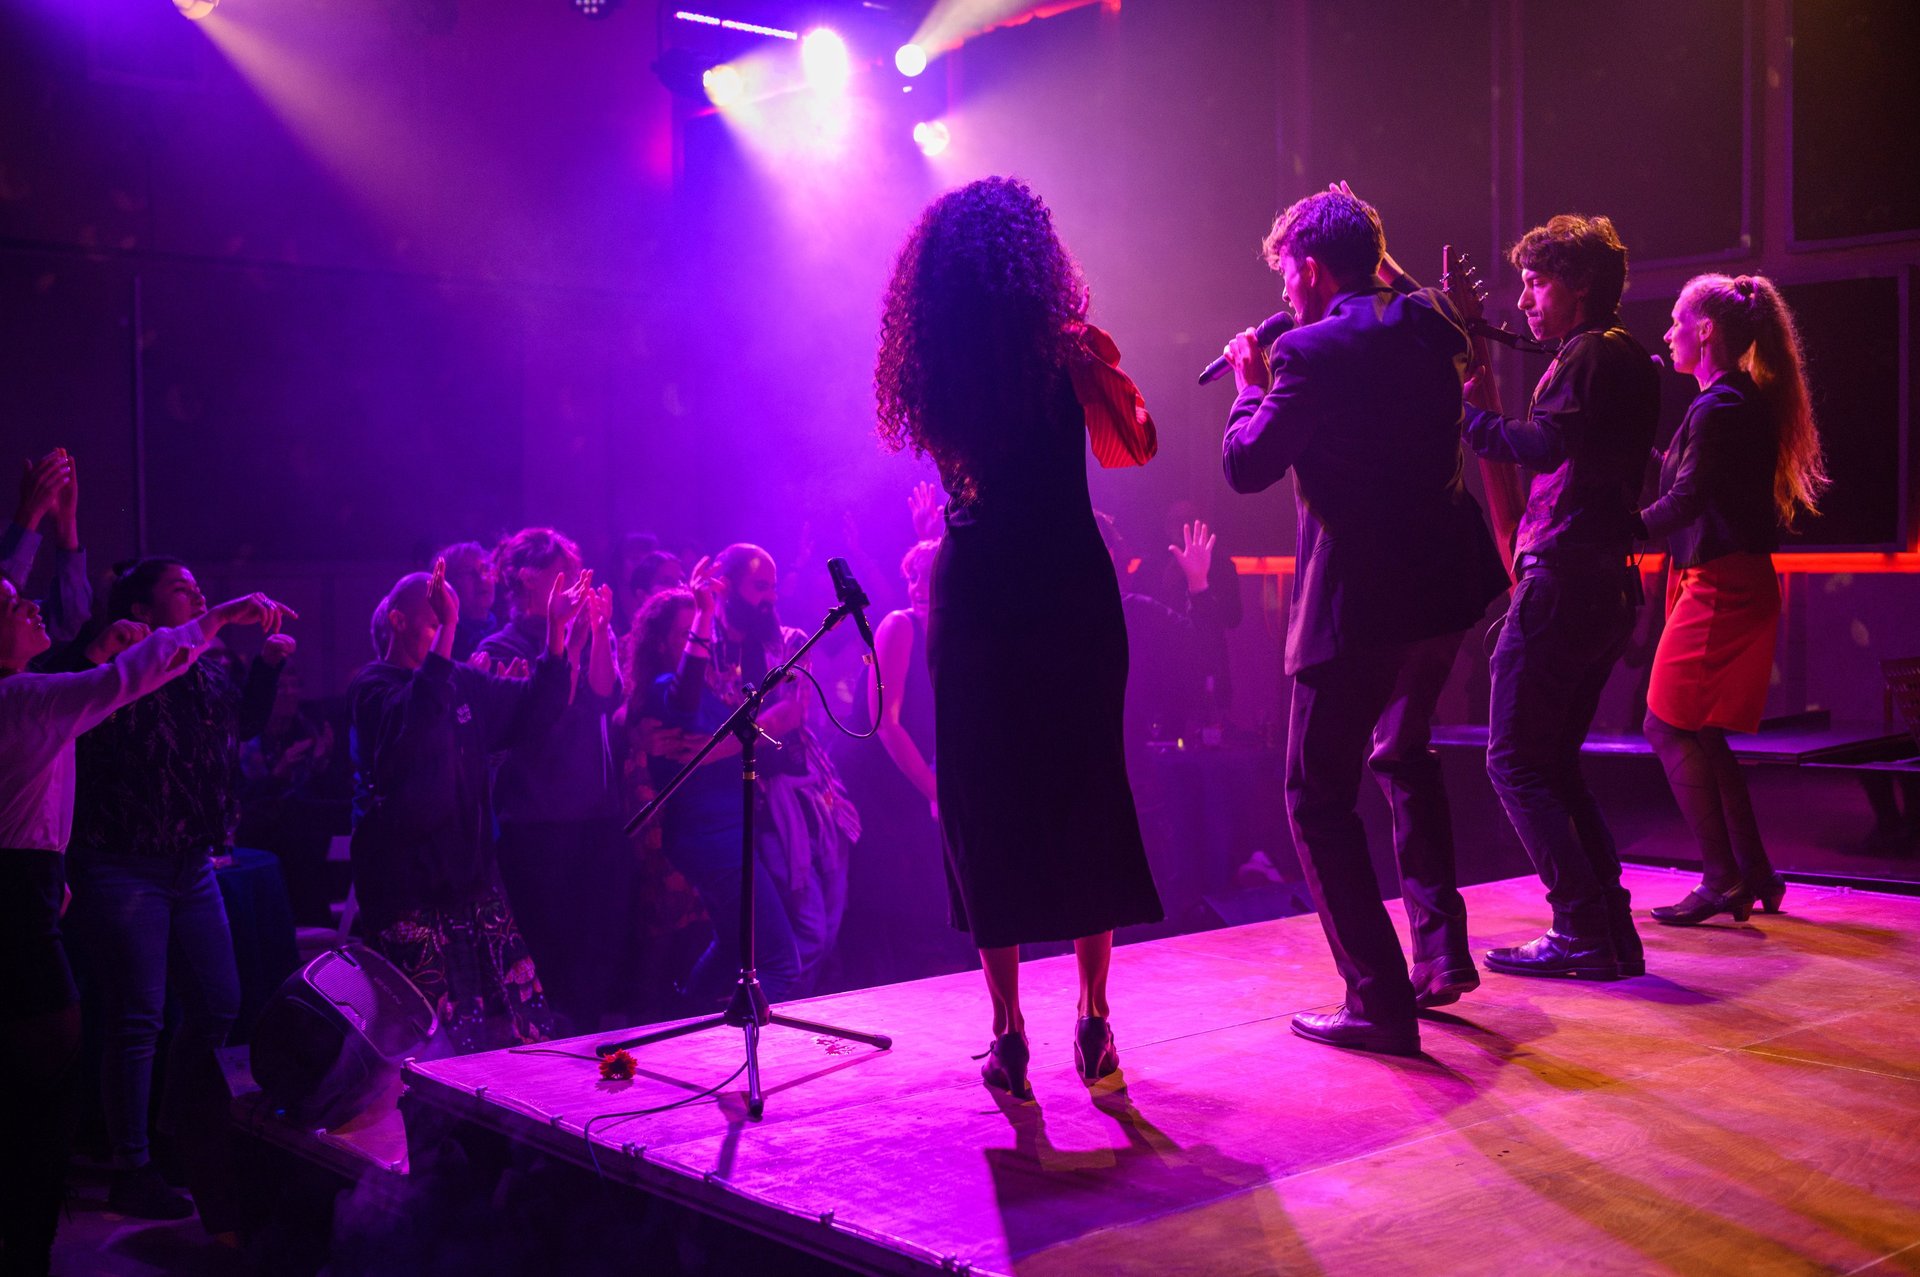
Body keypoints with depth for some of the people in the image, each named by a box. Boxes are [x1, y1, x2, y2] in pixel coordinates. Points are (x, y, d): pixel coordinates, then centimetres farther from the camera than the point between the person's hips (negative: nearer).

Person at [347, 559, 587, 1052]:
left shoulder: (462, 683, 14)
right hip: (407, 888, -6)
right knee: (440, 1041, -10)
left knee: (528, 1025, 1)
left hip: (470, 877, 6)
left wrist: (556, 629, 2)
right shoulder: (372, 687, -6)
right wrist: (447, 632, -34)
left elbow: (532, 709, 12)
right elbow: (411, 723, -27)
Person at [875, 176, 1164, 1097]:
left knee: (984, 809, 8)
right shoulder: (1064, 350, -6)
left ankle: (1009, 1037, 11)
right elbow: (1131, 446, 8)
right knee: (1087, 796, 10)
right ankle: (1093, 1021, 14)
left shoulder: (927, 366, 3)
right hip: (1069, 590, -2)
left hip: (971, 596, 2)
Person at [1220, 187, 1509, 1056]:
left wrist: (1252, 387, 4)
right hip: (1445, 590, 8)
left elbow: (1248, 465, -14)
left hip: (1357, 603, -8)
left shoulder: (1311, 351, -15)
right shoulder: (1427, 328, 9)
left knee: (1319, 797, 3)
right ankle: (1441, 951, 29)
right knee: (1403, 755, 29)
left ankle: (1381, 1002, 0)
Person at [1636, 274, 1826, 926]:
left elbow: (1685, 500, -19)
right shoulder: (1747, 402, 16)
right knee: (1697, 734, 13)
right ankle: (1754, 872, 16)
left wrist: (1630, 528, -8)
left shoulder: (1718, 407, -15)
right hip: (1738, 579, 10)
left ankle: (1722, 879, -5)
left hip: (1717, 583, -10)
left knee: (1670, 727, -7)